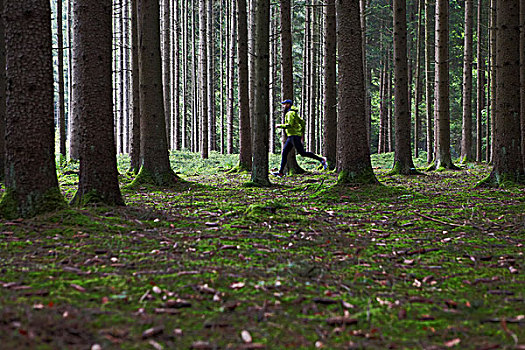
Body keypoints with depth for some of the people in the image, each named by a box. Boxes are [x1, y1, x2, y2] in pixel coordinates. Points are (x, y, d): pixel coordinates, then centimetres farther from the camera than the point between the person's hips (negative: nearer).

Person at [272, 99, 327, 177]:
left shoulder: (290, 113, -12)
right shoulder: (294, 113, 20)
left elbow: (290, 125, -22)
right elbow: (303, 122, 24)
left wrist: (280, 126, -10)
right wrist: (302, 134, 23)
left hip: (294, 136, -10)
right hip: (291, 137, 10)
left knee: (302, 153, -11)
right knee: (284, 152, 5)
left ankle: (321, 159, -6)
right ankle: (281, 172, 4)